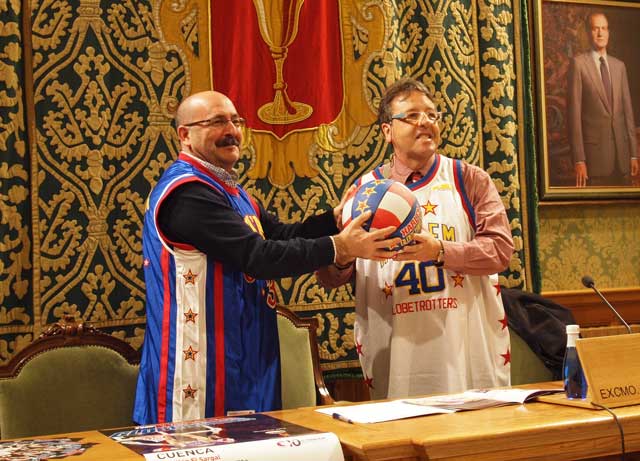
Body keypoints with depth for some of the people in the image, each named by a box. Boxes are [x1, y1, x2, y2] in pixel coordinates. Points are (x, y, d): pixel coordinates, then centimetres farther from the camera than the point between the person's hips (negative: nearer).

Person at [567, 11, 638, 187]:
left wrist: (633, 153, 9)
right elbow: (574, 112, -8)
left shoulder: (619, 65, 13)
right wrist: (579, 160, -13)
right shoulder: (578, 63, -3)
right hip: (595, 151, -5)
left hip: (622, 150, 5)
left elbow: (627, 109, 14)